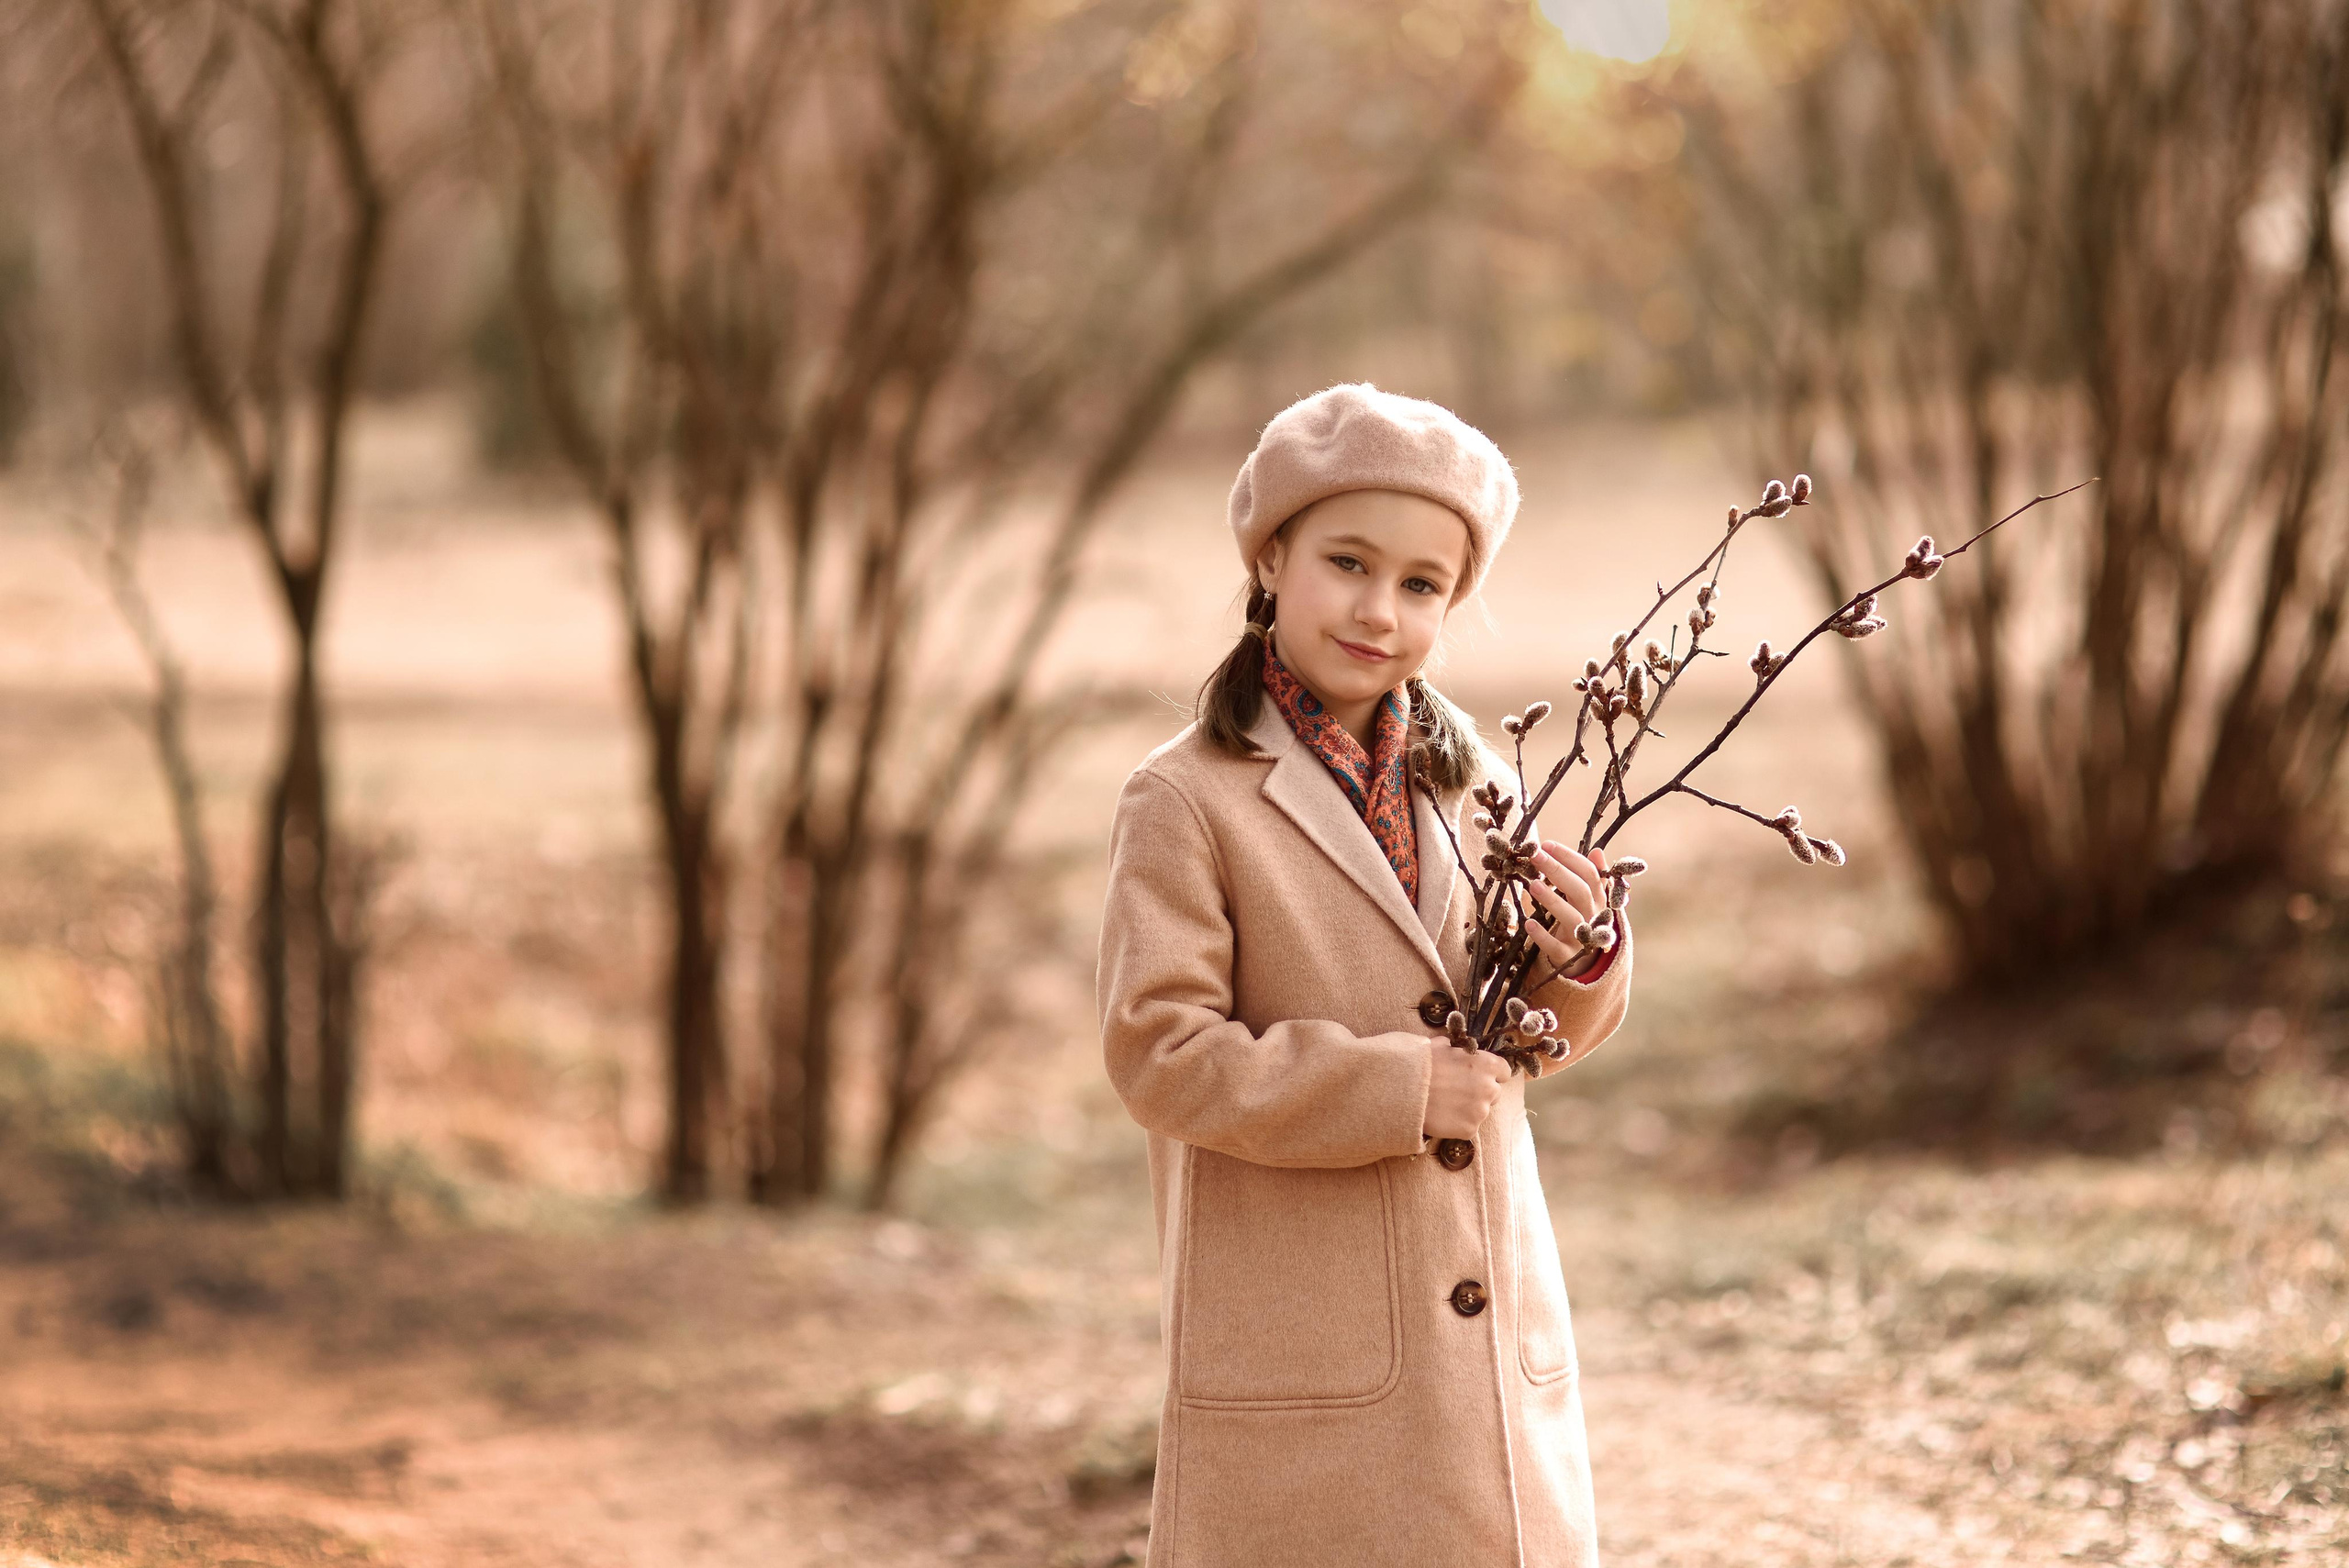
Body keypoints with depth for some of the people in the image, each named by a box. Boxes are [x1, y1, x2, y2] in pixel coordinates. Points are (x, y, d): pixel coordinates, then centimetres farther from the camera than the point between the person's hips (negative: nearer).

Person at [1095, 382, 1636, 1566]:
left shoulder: (1469, 779, 8)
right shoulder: (1186, 801, -9)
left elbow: (1540, 1037, 13)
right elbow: (1157, 1054, -15)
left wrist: (1580, 956, -9)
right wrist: (1394, 1086, -18)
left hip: (1492, 1331, 6)